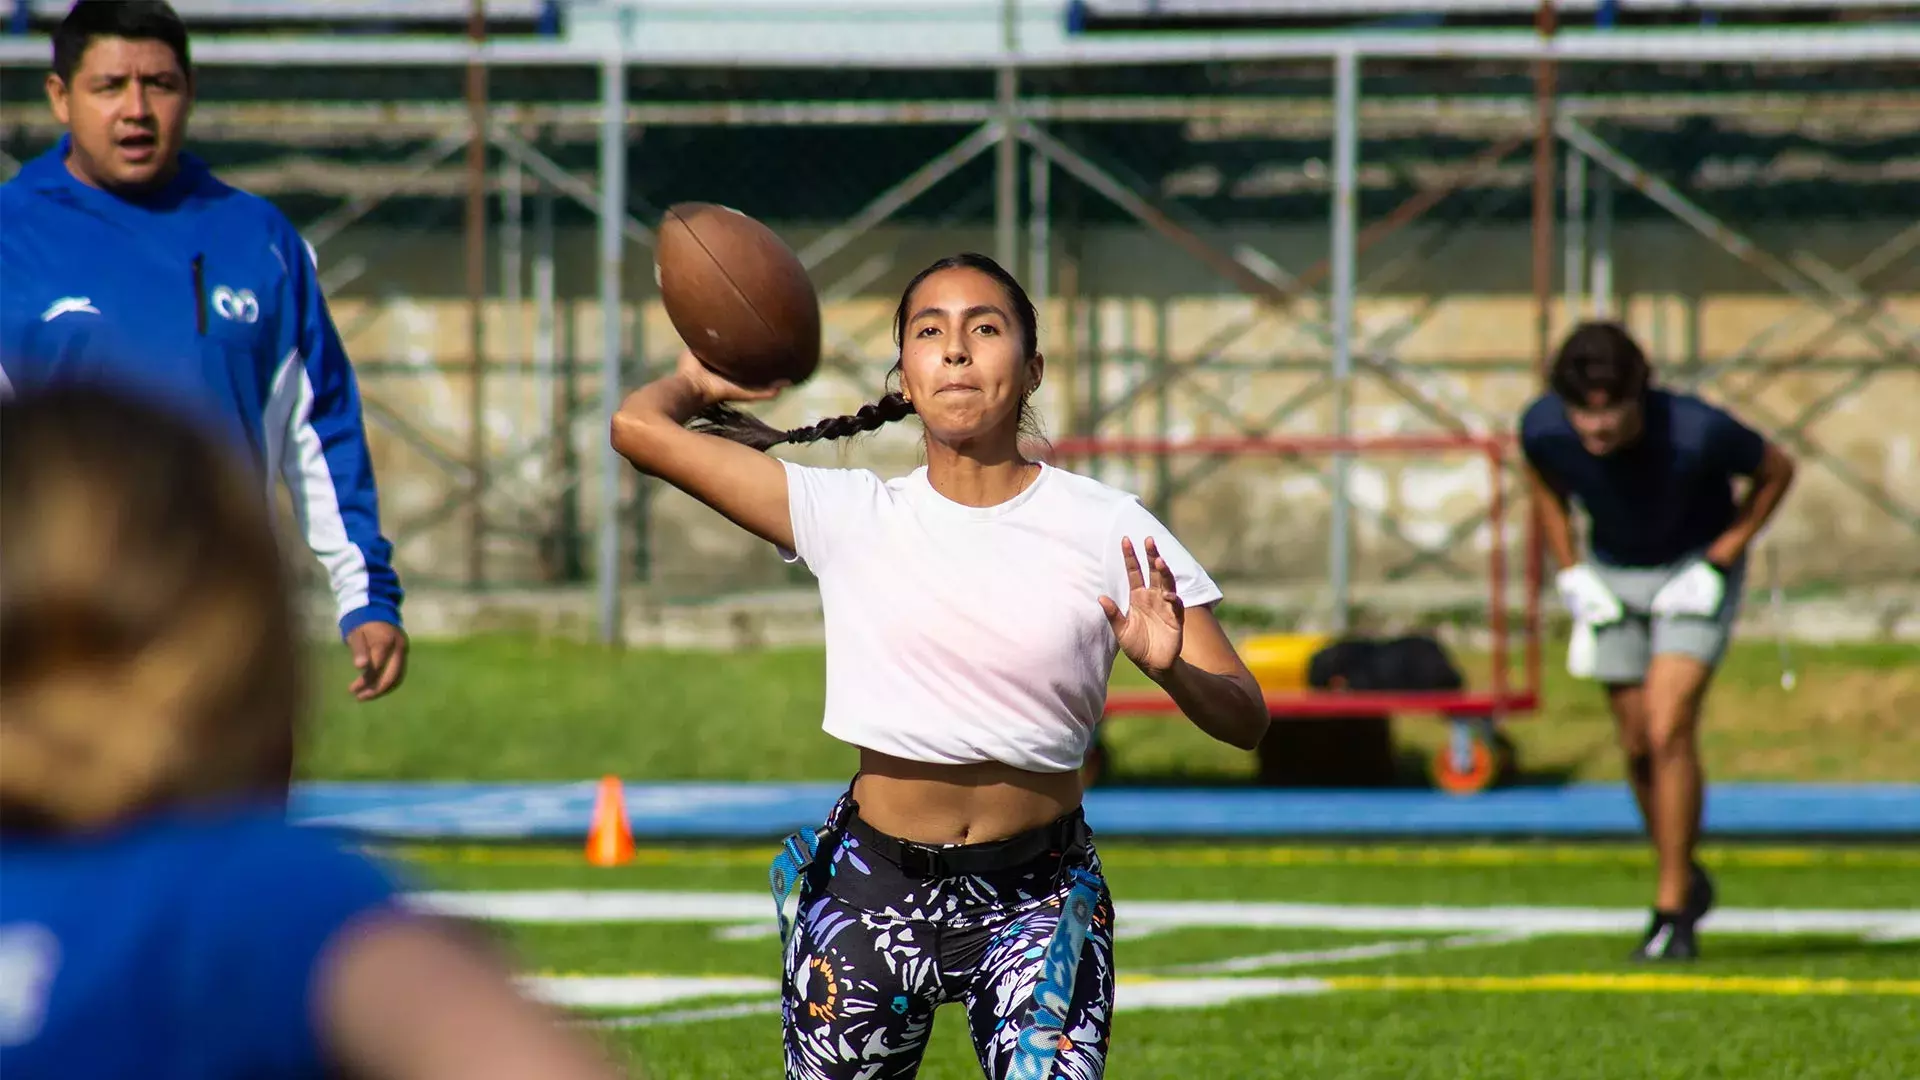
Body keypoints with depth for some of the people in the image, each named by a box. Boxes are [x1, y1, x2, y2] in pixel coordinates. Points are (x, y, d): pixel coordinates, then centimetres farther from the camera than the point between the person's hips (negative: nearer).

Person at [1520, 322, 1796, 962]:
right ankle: (1687, 881, 29)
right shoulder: (1543, 427, -23)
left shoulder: (1696, 433, -33)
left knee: (1668, 731, -18)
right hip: (1611, 576, 4)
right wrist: (1570, 572, -3)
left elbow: (1776, 471, -12)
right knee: (1638, 746, 6)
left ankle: (1673, 912, -10)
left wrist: (1717, 564, -15)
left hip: (1692, 575, -4)